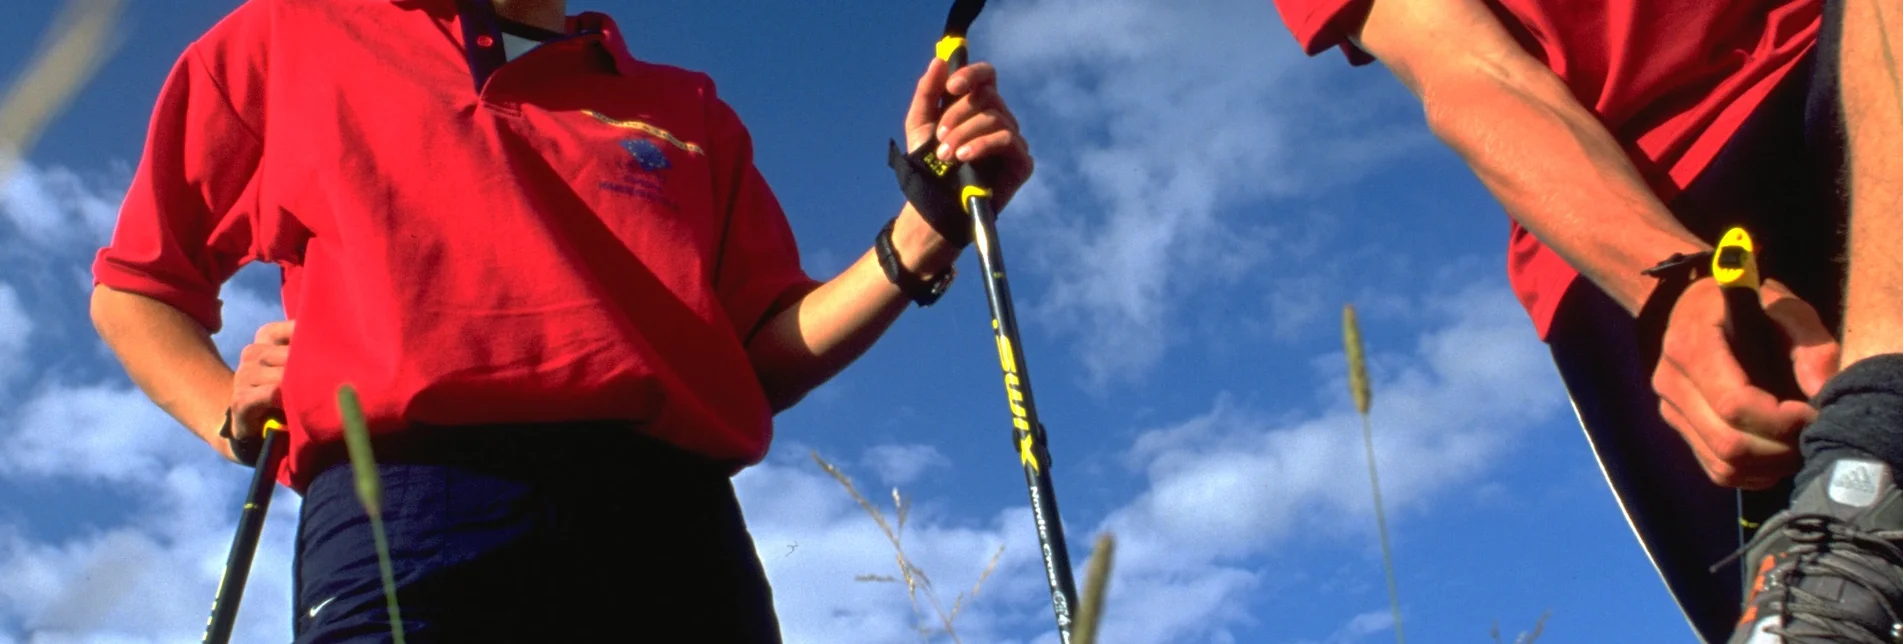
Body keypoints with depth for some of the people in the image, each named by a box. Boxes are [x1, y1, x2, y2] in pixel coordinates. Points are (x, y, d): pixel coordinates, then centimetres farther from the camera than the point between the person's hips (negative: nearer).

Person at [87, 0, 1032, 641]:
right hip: (401, 513, -1)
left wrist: (926, 232, 5)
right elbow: (134, 287, 26)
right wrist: (231, 417, 6)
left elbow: (764, 358, 18)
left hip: (670, 524, 2)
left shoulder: (688, 110, 27)